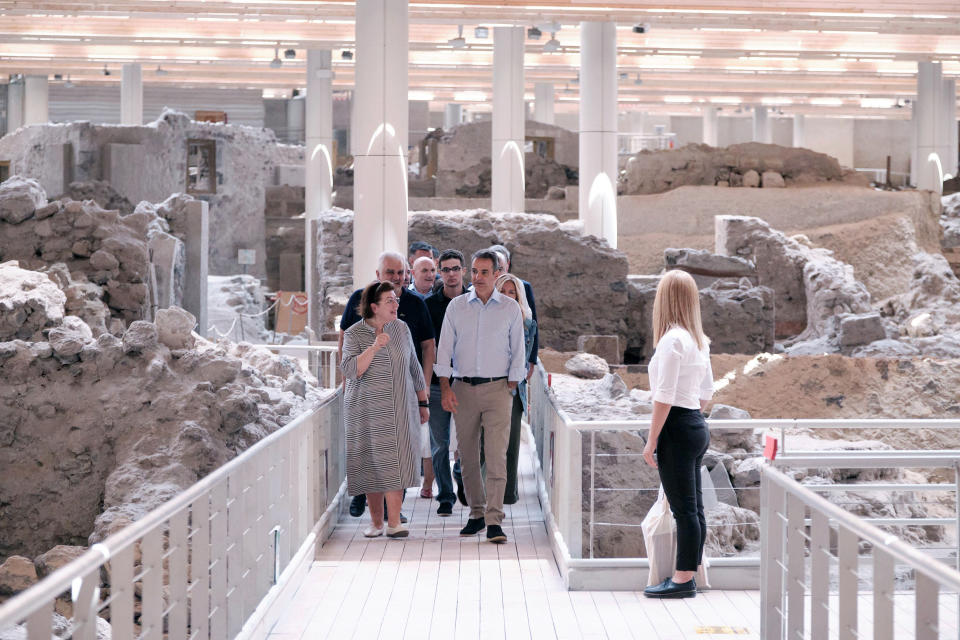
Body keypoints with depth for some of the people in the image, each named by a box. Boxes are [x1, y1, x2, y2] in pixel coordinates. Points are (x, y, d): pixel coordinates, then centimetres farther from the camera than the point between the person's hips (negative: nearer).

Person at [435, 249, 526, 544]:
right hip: (463, 387, 2)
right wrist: (445, 387, -2)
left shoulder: (511, 308, 5)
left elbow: (517, 352, 7)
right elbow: (445, 348, 7)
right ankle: (477, 514, 18)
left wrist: (510, 388, 0)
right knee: (467, 456, 6)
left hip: (497, 387, -2)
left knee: (496, 455, -12)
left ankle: (494, 521, -14)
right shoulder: (456, 306, 8)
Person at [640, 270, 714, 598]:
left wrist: (652, 440, -14)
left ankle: (683, 580, 3)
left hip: (677, 427, -9)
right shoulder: (699, 339, 11)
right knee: (693, 507, 12)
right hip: (697, 425, 9)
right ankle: (688, 576, 20)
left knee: (684, 508, -3)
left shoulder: (672, 338, -15)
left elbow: (664, 396, -17)